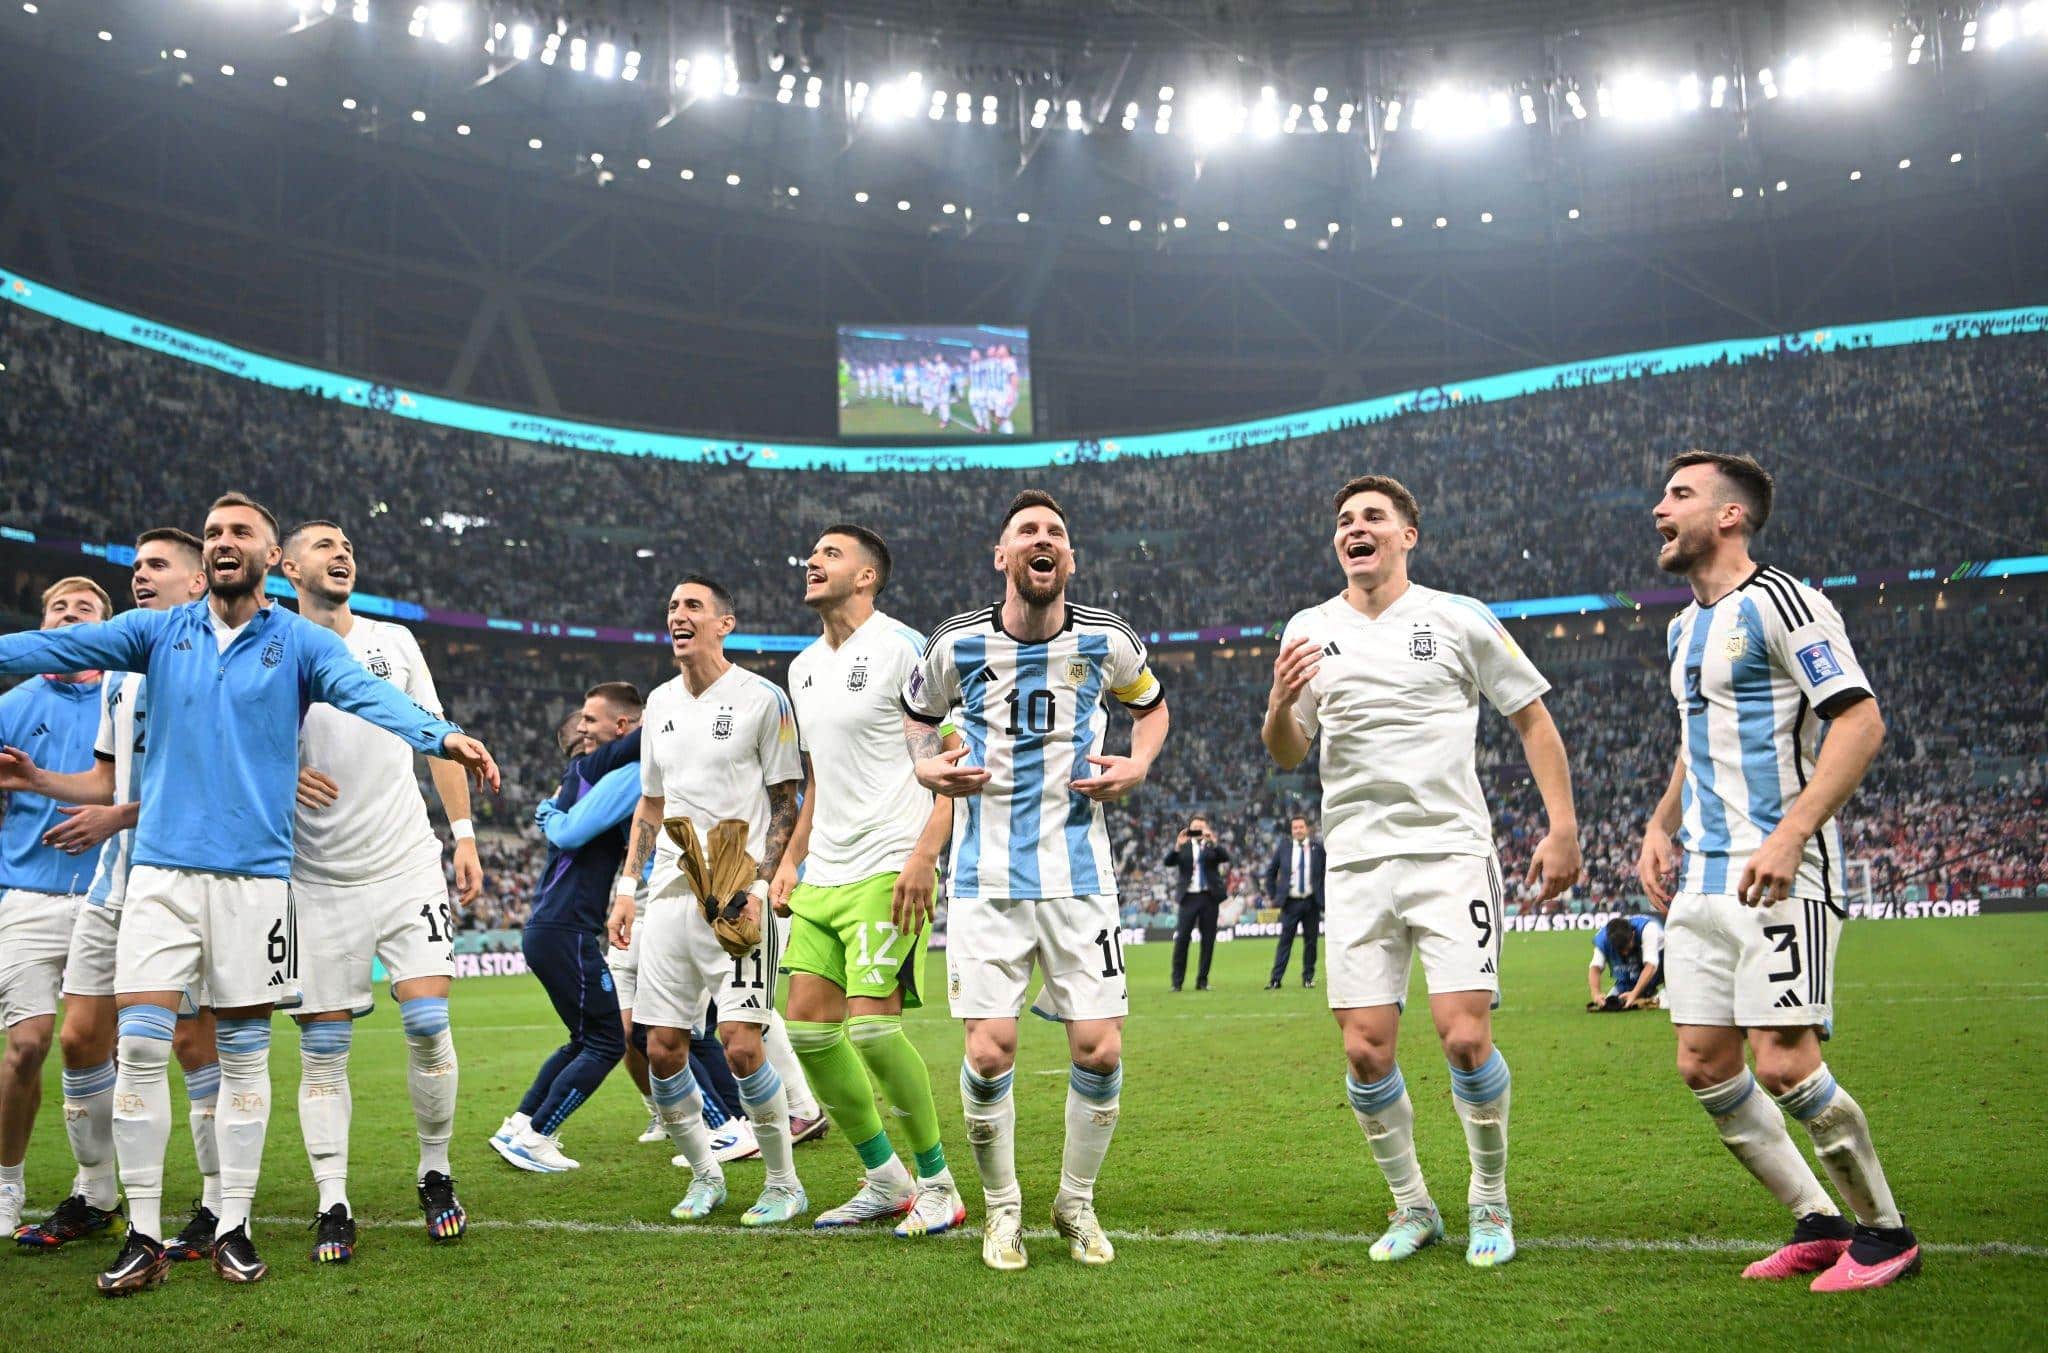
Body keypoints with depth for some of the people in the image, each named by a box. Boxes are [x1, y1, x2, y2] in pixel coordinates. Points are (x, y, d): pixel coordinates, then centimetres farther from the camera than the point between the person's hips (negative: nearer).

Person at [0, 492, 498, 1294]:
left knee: (244, 1056, 4)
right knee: (140, 1047, -4)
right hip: (161, 868, 1)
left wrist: (443, 737, -32)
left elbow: (367, 696, -14)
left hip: (254, 873, -1)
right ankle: (143, 1237, 7)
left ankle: (234, 1230, 15)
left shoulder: (301, 643, 2)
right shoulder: (159, 632, 9)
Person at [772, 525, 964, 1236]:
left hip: (887, 872, -8)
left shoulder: (903, 648, -7)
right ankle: (885, 1181, 17)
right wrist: (790, 861, 18)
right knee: (806, 1026, 4)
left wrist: (923, 857, -20)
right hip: (823, 878, 8)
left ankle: (937, 1184, 3)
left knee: (871, 1024, -15)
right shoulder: (803, 668, 17)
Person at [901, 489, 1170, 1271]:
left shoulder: (1105, 641, -1)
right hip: (986, 879, -1)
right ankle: (1001, 1210, 15)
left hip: (1078, 875, 1)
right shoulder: (957, 645, -4)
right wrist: (928, 770, -6)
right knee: (990, 1053, -9)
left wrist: (1136, 767, 0)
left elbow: (1151, 705, 19)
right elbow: (913, 721, 14)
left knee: (1099, 1052, -4)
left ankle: (1076, 1203, 21)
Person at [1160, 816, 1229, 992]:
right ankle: (1177, 982, -1)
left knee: (1208, 941, 3)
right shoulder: (1183, 847, 9)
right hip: (1189, 897, -1)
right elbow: (1167, 862, -5)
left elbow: (1226, 858, -10)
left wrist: (1213, 842, -22)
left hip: (1209, 897, 1)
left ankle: (1202, 981, 11)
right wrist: (1177, 846, -20)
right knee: (1181, 939, -5)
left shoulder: (1213, 846, 8)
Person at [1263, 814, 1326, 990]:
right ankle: (1276, 979, -7)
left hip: (1312, 902, 0)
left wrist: (1326, 894, 3)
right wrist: (1273, 895, 7)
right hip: (1291, 902, 0)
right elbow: (1271, 872, 13)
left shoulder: (1318, 847, 2)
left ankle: (1308, 977, 15)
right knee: (1285, 940, -5)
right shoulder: (1283, 848, 4)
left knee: (1310, 940, 5)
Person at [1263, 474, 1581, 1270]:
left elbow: (1533, 719, 8)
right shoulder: (1308, 632, 8)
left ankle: (1490, 1203, 11)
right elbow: (1287, 756, 12)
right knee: (1365, 1051, -3)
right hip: (1357, 863, 3)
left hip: (1451, 852, -2)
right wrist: (1279, 706, -11)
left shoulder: (1458, 620, 2)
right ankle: (1411, 1207, 17)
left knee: (1465, 1038, -12)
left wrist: (1562, 827, 0)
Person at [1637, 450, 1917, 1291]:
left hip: (1782, 873, -9)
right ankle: (1820, 1225, 18)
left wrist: (1789, 835, -24)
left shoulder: (1779, 601, -9)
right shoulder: (1685, 628, 18)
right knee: (1703, 1066, 5)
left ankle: (1885, 1233, 7)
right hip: (1704, 876, 9)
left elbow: (1861, 721, -16)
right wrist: (1661, 825, 17)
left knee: (1784, 1064, -12)